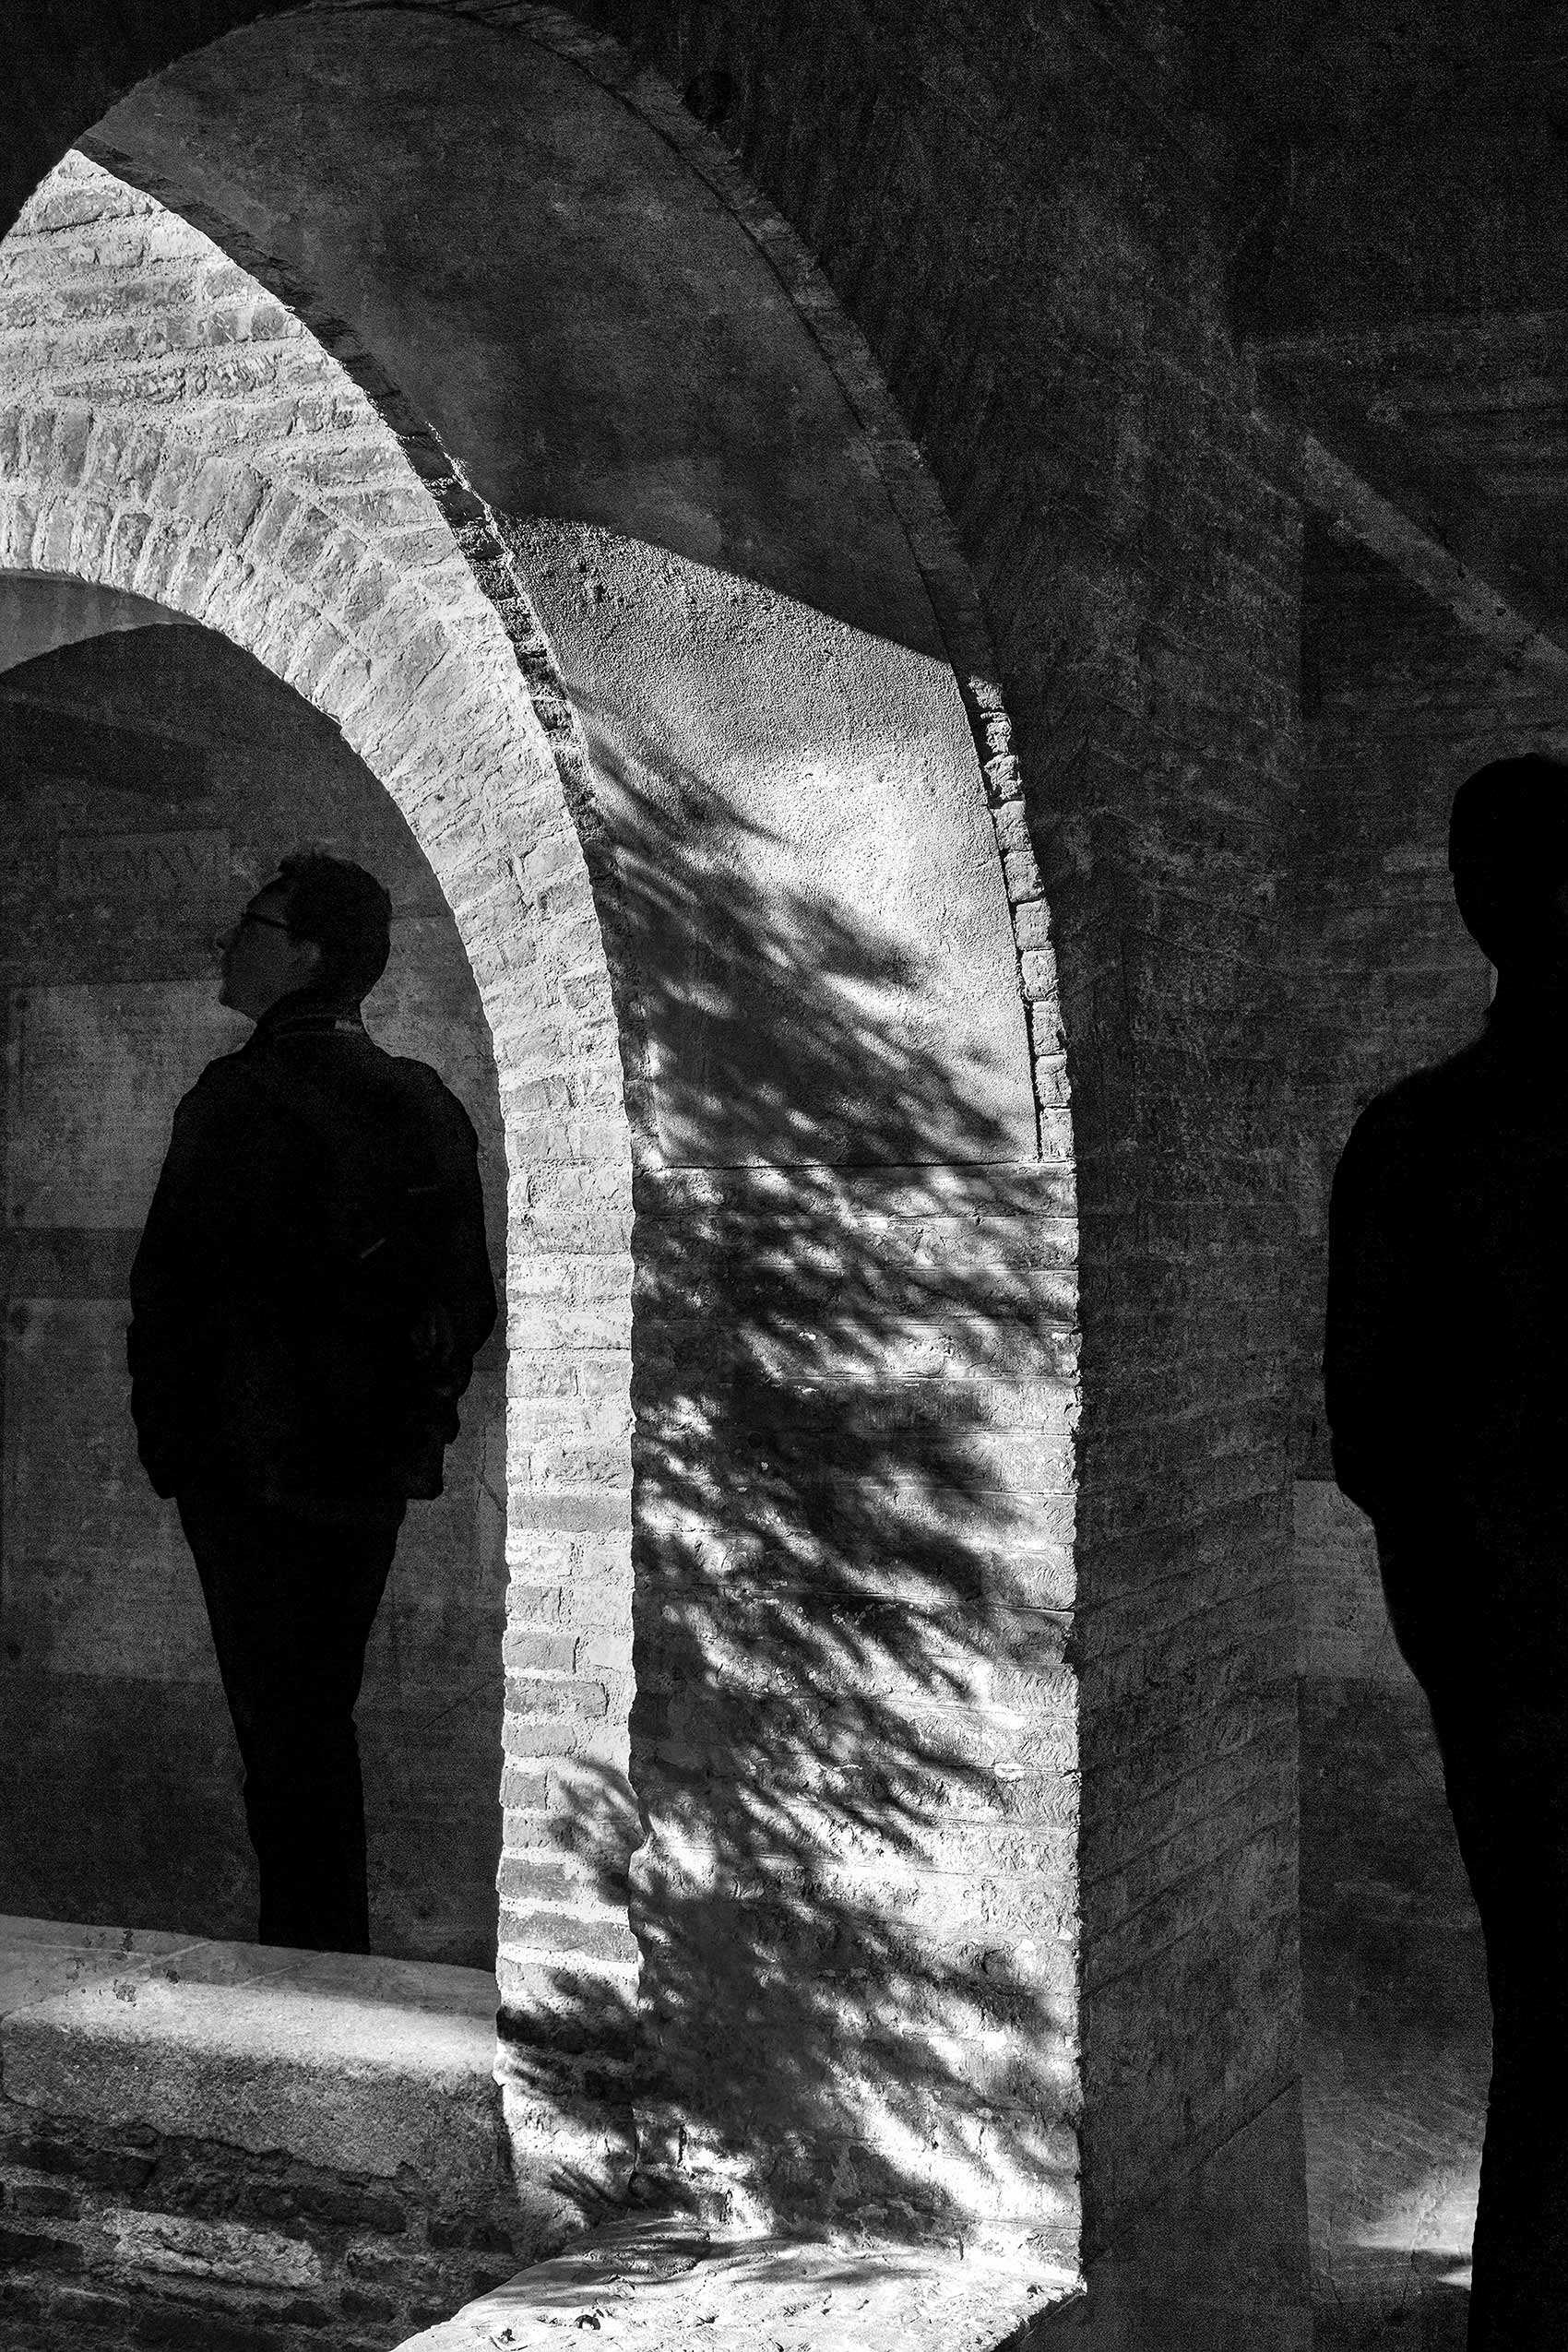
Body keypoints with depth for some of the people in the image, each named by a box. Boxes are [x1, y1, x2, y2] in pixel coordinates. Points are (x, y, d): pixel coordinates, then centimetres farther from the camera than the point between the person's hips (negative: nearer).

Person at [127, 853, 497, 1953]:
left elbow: (176, 1283, -15)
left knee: (283, 1729, 0)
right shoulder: (429, 1106, 9)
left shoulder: (246, 1096, -14)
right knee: (324, 1717, 16)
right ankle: (339, 1959, 23)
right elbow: (472, 1298, 13)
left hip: (256, 1464, -7)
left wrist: (166, 1441, -5)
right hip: (377, 1468, 7)